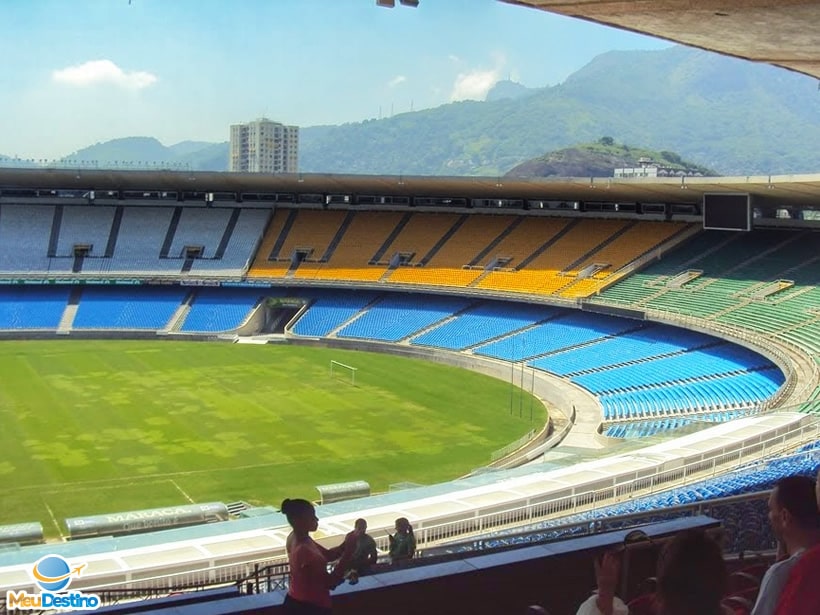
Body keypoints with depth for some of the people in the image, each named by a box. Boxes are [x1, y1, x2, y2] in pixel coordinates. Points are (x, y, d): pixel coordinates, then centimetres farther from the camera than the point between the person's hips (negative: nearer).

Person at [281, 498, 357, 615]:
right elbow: (330, 582, -25)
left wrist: (345, 544, -8)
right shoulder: (303, 550, -29)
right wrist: (348, 551, -24)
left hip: (296, 603, 9)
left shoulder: (295, 538, 0)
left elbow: (327, 555, 9)